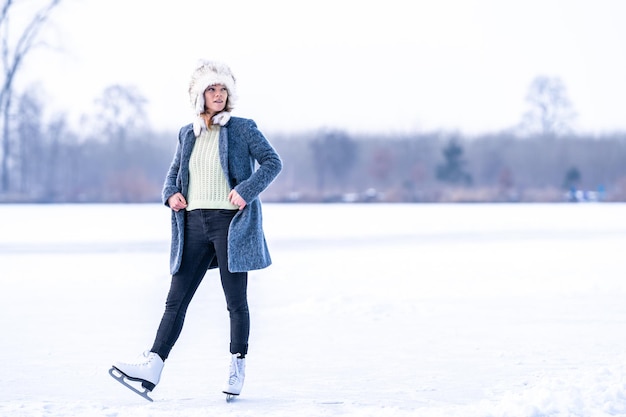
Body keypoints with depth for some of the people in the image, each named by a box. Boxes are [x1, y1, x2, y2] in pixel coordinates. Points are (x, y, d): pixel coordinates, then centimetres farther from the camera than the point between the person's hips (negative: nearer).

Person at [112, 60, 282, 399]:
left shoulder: (243, 129, 1)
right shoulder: (187, 134, 14)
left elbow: (272, 162, -3)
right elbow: (173, 174, 24)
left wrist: (247, 190, -16)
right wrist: (171, 194, 2)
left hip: (231, 221, -4)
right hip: (194, 222, 4)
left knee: (236, 301, 2)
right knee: (176, 299, -2)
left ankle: (238, 366, 16)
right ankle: (152, 366, -9)